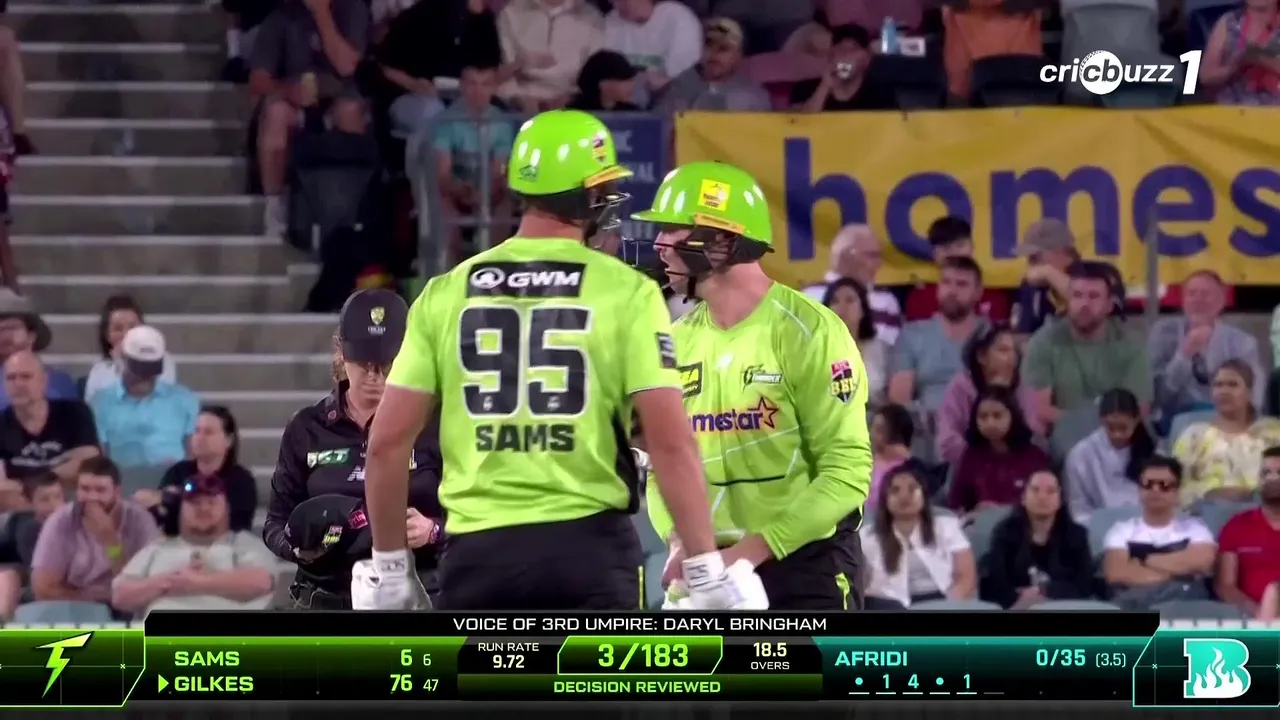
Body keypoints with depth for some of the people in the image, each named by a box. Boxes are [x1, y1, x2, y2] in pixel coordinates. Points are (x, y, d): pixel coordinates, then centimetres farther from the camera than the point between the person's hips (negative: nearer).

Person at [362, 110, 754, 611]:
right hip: (587, 544, -3)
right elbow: (669, 441, -9)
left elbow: (388, 442, 5)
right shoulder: (625, 293, -3)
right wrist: (706, 568, -5)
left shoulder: (447, 293, 6)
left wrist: (389, 564, 15)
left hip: (479, 548, 3)